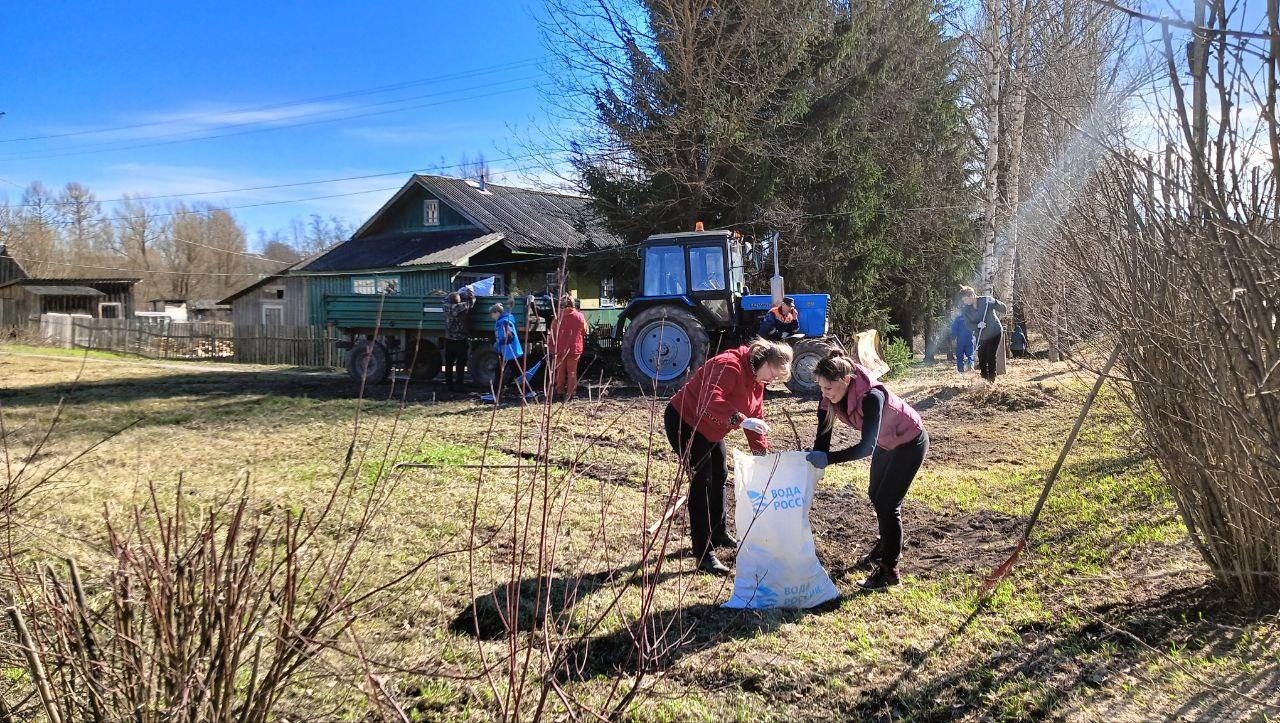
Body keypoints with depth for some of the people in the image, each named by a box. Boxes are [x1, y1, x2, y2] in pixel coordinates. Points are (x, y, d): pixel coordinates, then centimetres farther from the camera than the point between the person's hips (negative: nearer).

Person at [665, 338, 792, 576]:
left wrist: (762, 453, 1)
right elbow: (711, 400, -45)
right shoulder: (730, 366, -29)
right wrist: (740, 420, -53)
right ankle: (704, 554, -8)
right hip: (684, 422, -10)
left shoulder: (757, 380, 3)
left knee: (720, 476, 19)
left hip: (710, 429, 10)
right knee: (701, 482, -12)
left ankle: (718, 534, 38)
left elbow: (756, 416, 8)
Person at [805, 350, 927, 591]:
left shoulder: (871, 397, -40)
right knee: (876, 495, 20)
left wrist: (828, 459, -51)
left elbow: (867, 446, -44)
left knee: (887, 503, -8)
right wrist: (812, 459, -32)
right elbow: (822, 439, -18)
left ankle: (889, 571, 4)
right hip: (886, 443, 8)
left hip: (910, 442, -8)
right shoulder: (830, 399, -20)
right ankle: (886, 546, 44)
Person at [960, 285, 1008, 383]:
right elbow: (969, 325, -10)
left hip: (995, 332, -4)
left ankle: (991, 379, -1)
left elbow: (1004, 309, -15)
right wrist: (977, 325, -32)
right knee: (981, 357, 4)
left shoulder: (986, 300, -16)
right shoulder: (965, 309, -7)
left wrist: (994, 302, -34)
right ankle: (984, 378, 18)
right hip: (981, 336, 4)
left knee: (991, 356, -10)